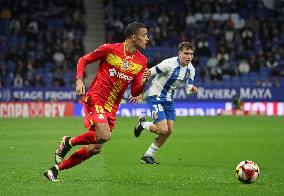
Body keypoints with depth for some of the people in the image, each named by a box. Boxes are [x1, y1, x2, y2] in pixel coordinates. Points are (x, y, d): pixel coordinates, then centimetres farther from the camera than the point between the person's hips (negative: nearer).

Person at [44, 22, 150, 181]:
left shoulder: (142, 61, 5)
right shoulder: (110, 49, -9)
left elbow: (135, 93, 8)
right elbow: (83, 60, 3)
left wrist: (143, 81, -13)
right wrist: (79, 81, -11)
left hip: (112, 108, 6)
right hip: (95, 99, -6)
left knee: (96, 148, 3)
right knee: (104, 136, -27)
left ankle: (55, 170, 15)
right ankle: (69, 142, 0)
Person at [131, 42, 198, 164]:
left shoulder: (190, 69, -2)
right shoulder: (169, 64, -24)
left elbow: (188, 89, 4)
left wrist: (192, 89, -22)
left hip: (169, 99, 7)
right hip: (156, 97, -7)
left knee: (169, 131, 1)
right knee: (163, 129, -17)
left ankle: (148, 155, 15)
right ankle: (142, 124, 15)